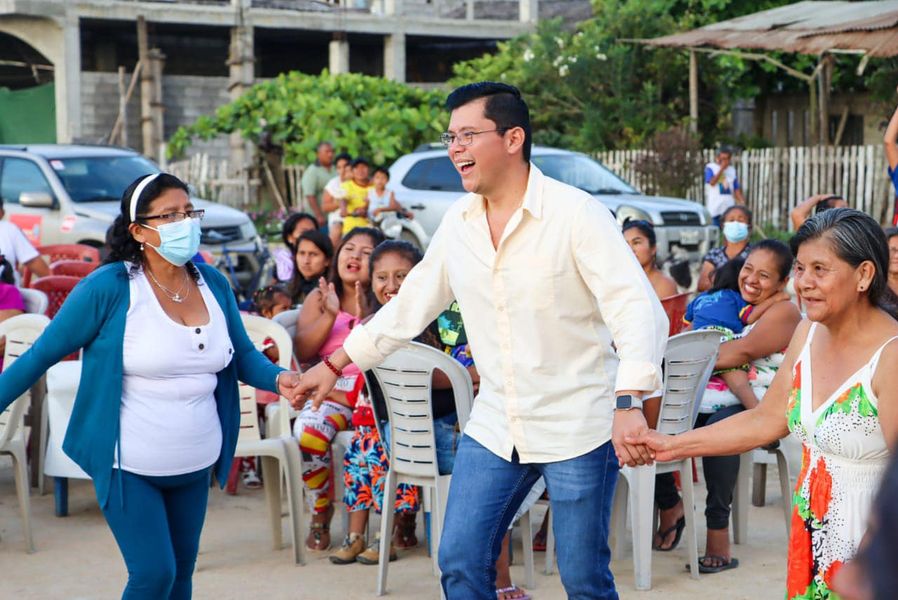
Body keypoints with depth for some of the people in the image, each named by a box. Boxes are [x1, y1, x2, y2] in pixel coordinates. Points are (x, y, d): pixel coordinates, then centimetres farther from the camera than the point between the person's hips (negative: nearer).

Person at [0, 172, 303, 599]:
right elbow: (43, 353, -7)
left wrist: (278, 379, -11)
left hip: (195, 465, 5)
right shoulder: (109, 287, -15)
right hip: (130, 466, -5)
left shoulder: (214, 285, 1)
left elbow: (244, 355, 9)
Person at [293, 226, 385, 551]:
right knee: (307, 433, -28)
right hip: (329, 392, 2)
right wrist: (330, 315, -9)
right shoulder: (319, 297, 15)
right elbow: (301, 351, 3)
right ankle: (320, 512, -1)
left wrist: (365, 316, -20)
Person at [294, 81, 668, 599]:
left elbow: (638, 308, -23)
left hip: (577, 428, -5)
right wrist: (334, 365, 16)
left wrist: (629, 404, -37)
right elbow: (411, 304, 16)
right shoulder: (458, 222, 4)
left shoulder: (577, 214, -15)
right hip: (493, 429, 6)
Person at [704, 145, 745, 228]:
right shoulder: (710, 167, -1)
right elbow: (712, 182, -17)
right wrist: (722, 168, -13)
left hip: (729, 208, 5)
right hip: (715, 208, -5)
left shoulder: (731, 169, 14)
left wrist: (742, 202, 2)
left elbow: (737, 189, 15)